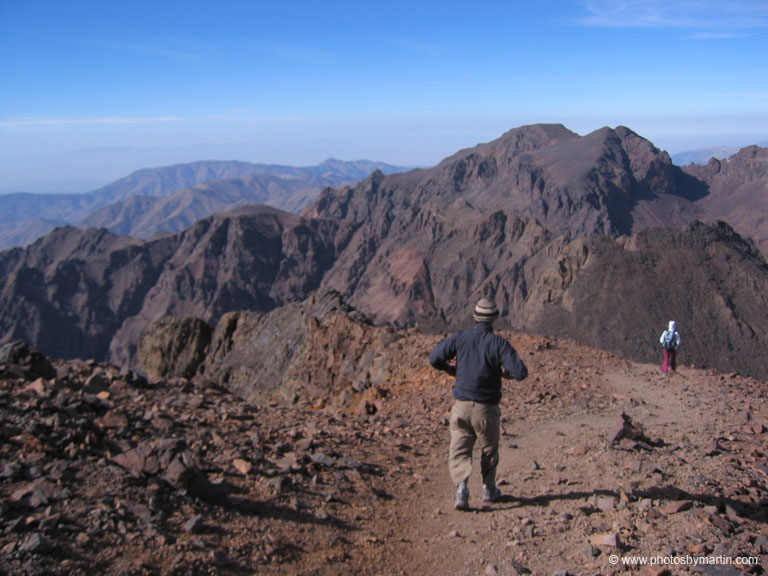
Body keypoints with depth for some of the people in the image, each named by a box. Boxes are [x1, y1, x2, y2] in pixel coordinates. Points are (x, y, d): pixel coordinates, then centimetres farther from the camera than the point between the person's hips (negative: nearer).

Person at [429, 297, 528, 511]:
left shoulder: (460, 337, -4)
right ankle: (489, 489, 35)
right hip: (487, 409, -1)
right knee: (489, 450, 22)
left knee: (458, 452, 6)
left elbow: (434, 359, -6)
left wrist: (451, 370, 13)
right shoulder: (499, 343, -10)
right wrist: (505, 372, 5)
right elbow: (521, 373, -18)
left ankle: (462, 484, -19)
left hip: (461, 407, 1)